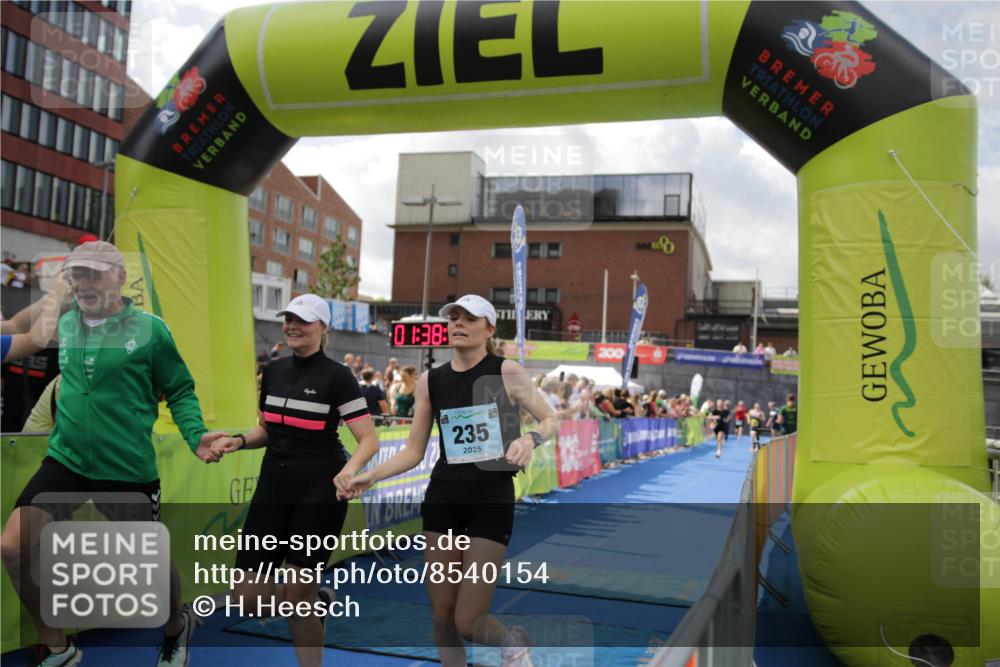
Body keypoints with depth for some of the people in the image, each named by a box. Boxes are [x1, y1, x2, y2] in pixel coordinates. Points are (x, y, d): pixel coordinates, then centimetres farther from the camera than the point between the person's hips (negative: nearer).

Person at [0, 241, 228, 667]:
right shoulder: (63, 325, 4)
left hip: (129, 470, -4)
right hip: (65, 461, 4)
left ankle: (175, 629, 41)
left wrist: (195, 436, -18)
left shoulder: (149, 329, -10)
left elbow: (180, 391, -4)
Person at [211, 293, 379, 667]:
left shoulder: (337, 376, -9)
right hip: (273, 486, 6)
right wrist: (240, 441, -1)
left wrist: (350, 469, -33)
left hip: (319, 491, -6)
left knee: (298, 600, -2)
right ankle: (316, 601, 31)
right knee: (247, 597, 3)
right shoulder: (273, 371, 9)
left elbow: (369, 439, -13)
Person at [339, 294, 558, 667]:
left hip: (492, 502, -3)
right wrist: (369, 477, -7)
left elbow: (551, 421, 0)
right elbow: (413, 452, 6)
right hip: (442, 500, 4)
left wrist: (530, 439, -21)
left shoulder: (506, 372, -7)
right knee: (442, 618, 8)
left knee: (467, 622, -4)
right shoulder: (430, 381, 2)